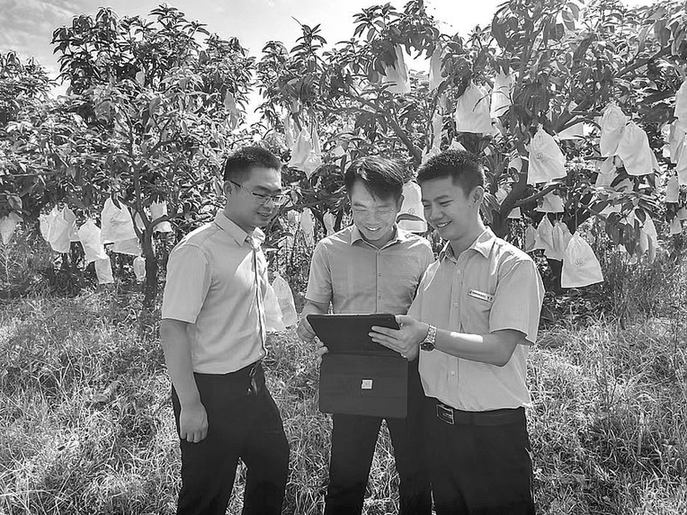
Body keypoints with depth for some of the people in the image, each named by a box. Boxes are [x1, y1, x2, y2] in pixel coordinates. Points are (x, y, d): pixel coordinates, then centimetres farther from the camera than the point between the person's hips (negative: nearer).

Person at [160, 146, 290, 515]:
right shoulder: (199, 250, -22)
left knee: (274, 464, 23)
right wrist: (190, 405, -20)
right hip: (211, 391, -8)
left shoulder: (254, 245, 5)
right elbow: (173, 329, -22)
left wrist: (256, 370, 16)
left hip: (252, 383, 8)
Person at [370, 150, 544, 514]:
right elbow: (414, 348, 8)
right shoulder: (434, 271, 9)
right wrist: (389, 339, -12)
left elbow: (499, 350, -19)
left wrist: (429, 336, -27)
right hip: (436, 422, 6)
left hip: (494, 430, -5)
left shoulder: (514, 265, -9)